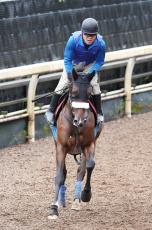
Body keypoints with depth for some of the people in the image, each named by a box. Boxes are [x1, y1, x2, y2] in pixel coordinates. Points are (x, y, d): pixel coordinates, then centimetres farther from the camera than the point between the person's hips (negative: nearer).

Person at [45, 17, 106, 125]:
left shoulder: (100, 44, -33)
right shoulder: (73, 40, -36)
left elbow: (99, 62, -17)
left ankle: (99, 113, 3)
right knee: (62, 85, -7)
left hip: (90, 65, 0)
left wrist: (89, 74, -27)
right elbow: (67, 59, -22)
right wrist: (70, 74, -29)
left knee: (94, 84, -16)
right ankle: (51, 110, 12)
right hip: (73, 64, 0)